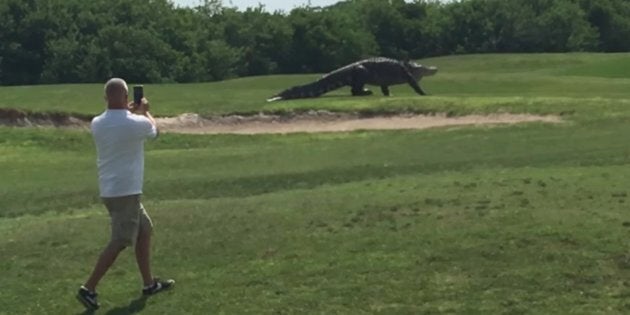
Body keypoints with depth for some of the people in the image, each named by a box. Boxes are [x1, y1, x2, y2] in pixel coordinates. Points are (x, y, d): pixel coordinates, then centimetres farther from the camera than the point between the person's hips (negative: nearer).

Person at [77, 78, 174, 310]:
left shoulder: (97, 124, 1)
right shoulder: (137, 123, -15)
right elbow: (154, 130, 10)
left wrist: (130, 111, 33)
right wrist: (144, 111, 27)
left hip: (110, 190, 8)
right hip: (126, 191, -8)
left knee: (145, 230, 19)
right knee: (119, 242, -3)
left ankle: (149, 283, 26)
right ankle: (88, 288, -7)